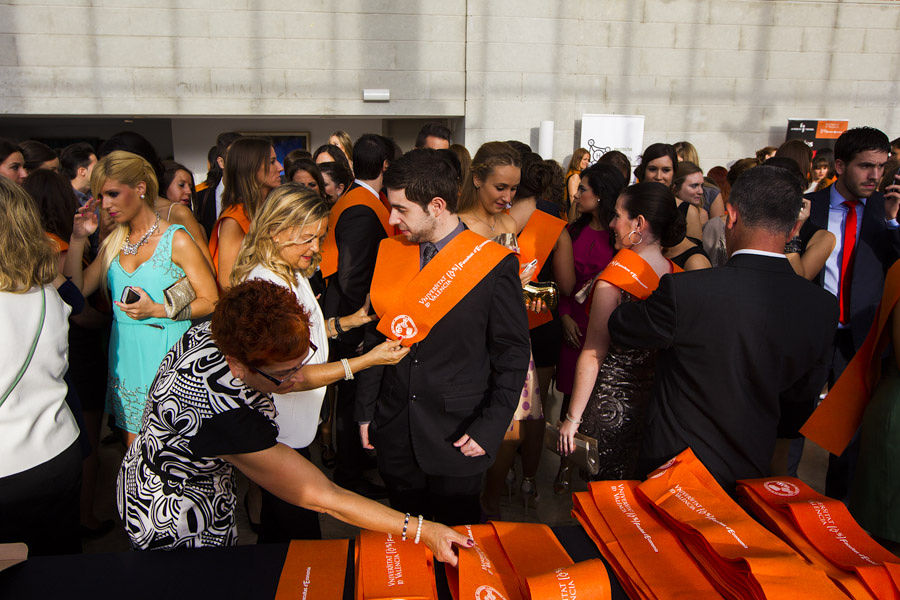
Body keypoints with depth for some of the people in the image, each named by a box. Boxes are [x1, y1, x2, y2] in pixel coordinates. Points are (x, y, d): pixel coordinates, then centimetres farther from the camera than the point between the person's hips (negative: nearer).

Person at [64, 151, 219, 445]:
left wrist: (159, 310, -20)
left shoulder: (176, 239, -7)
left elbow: (210, 301, -9)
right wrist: (78, 239, -1)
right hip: (125, 357, 5)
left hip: (166, 354, -5)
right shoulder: (114, 242, 10)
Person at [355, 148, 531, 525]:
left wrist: (490, 429, -12)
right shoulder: (391, 253, 2)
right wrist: (365, 409, 8)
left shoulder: (494, 264, -12)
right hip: (394, 431, 4)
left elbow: (513, 353, -8)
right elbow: (377, 335, 8)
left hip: (458, 435, -4)